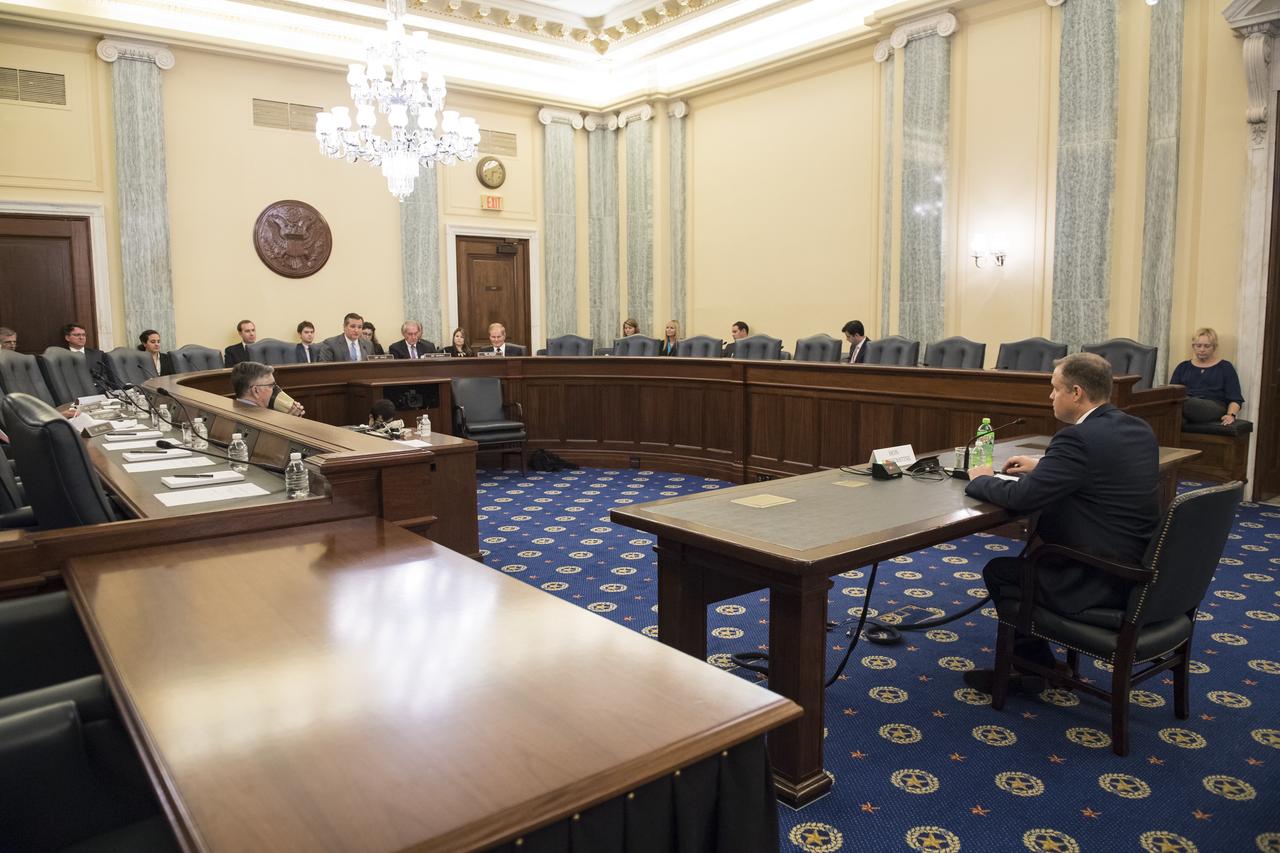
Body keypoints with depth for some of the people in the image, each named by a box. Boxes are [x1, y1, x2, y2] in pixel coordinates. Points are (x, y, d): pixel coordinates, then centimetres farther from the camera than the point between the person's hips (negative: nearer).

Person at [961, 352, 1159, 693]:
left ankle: (1036, 667, 23)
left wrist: (980, 479, -3)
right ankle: (1029, 661, 32)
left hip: (1105, 582, -9)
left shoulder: (1078, 438, -22)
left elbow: (1021, 497, -22)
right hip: (1141, 568, 9)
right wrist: (1043, 465, 18)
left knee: (999, 571, 8)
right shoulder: (1138, 429, 6)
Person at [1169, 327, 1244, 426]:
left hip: (1213, 408, -2)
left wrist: (1231, 415, -12)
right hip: (1187, 404, 3)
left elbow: (1235, 399, 10)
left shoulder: (1225, 367, 18)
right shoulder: (1183, 367, 25)